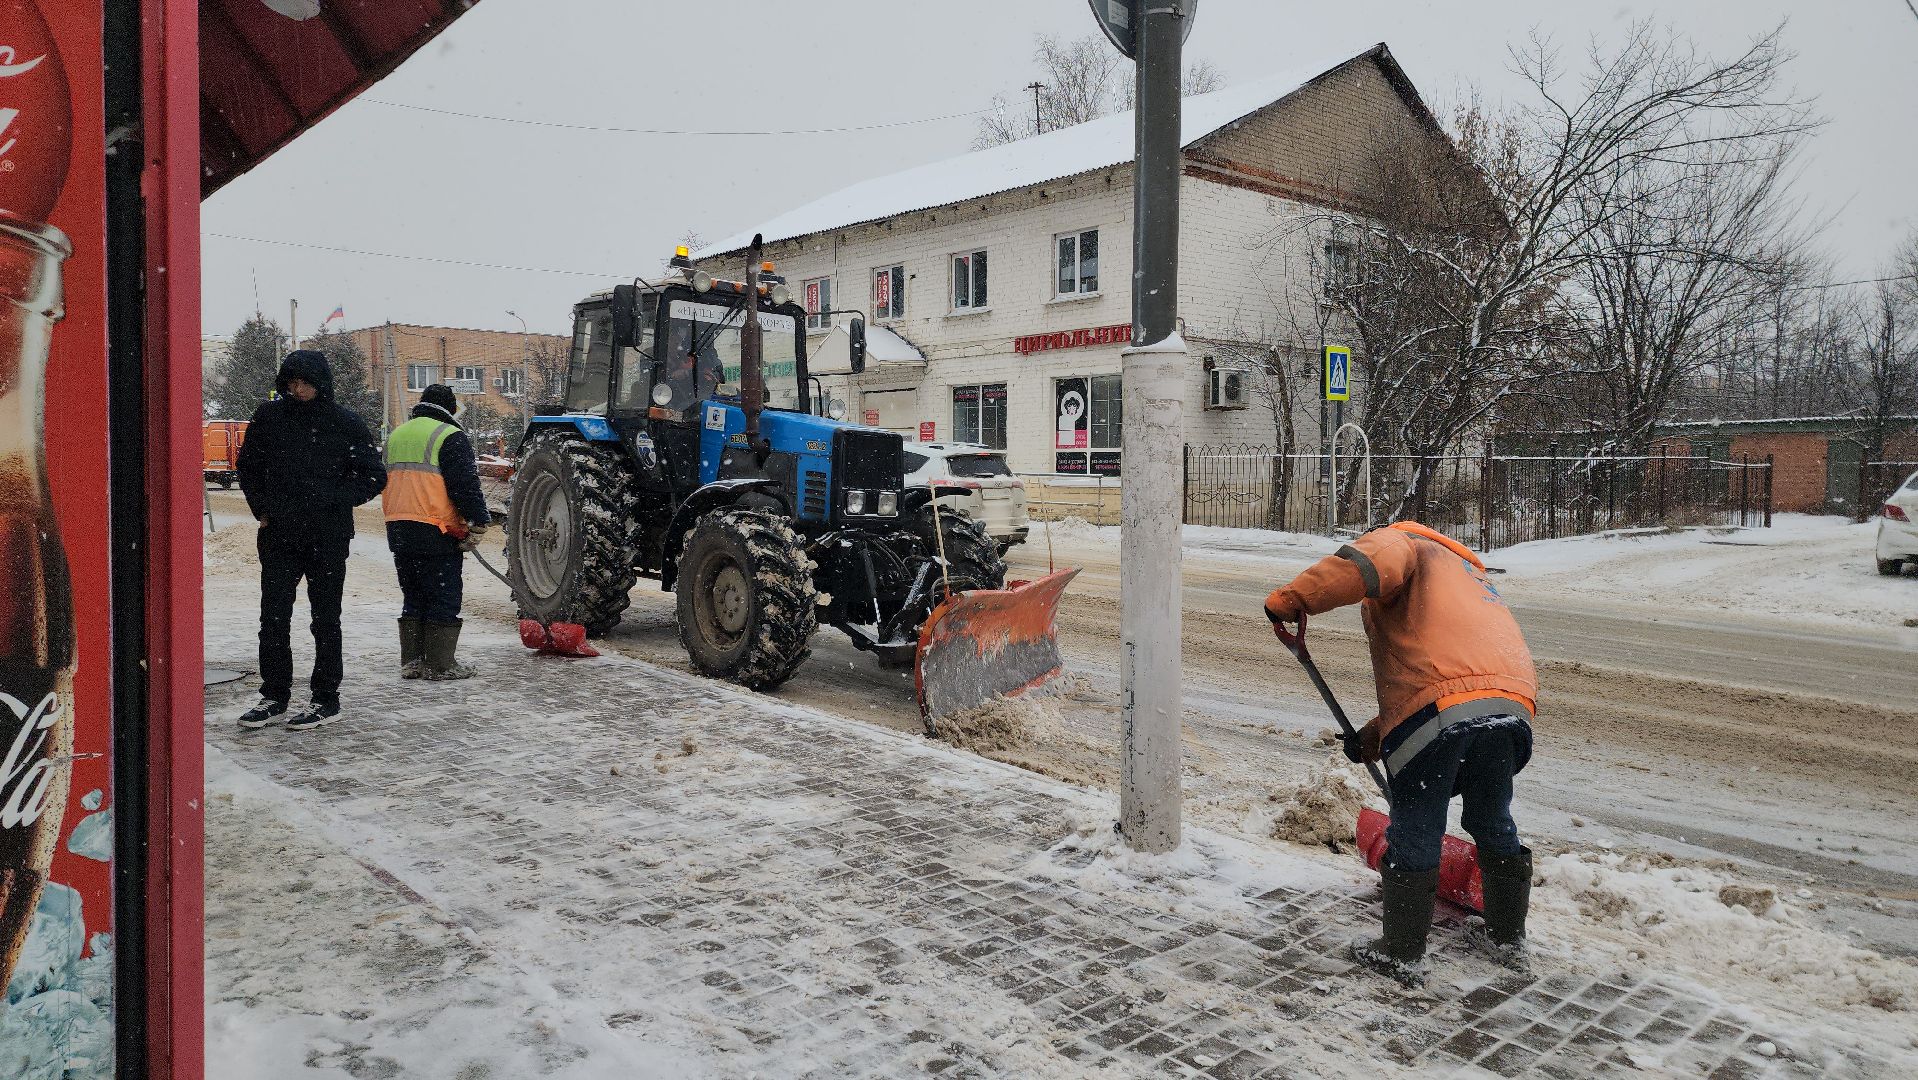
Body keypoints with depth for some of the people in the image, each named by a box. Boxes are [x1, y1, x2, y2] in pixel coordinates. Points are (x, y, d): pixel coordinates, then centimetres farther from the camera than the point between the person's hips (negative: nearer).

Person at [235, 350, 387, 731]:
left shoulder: (346, 423, -3)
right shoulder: (268, 417, 4)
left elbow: (374, 477, -1)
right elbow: (248, 466, 19)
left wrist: (331, 500, -12)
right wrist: (260, 507, 7)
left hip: (327, 537, -3)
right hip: (278, 535, 3)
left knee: (325, 620, 6)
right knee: (273, 618, 7)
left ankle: (326, 699, 14)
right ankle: (274, 695, 19)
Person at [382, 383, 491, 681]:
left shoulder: (396, 435, 18)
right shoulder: (450, 437, -9)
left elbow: (387, 481, 24)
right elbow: (466, 486, -15)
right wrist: (479, 523, -11)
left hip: (398, 530, 8)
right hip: (436, 532, -7)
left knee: (413, 598, 16)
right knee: (444, 600, 0)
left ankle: (411, 662, 18)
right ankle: (440, 665, 1)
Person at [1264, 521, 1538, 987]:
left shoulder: (1403, 542, 17)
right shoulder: (1469, 576, 40)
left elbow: (1367, 563, -12)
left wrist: (1292, 599, -12)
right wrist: (1376, 736, 33)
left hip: (1441, 709, -8)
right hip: (1512, 702, 8)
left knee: (1415, 831, 6)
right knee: (1493, 822, 26)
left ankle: (1403, 955, 17)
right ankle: (1508, 938, 41)